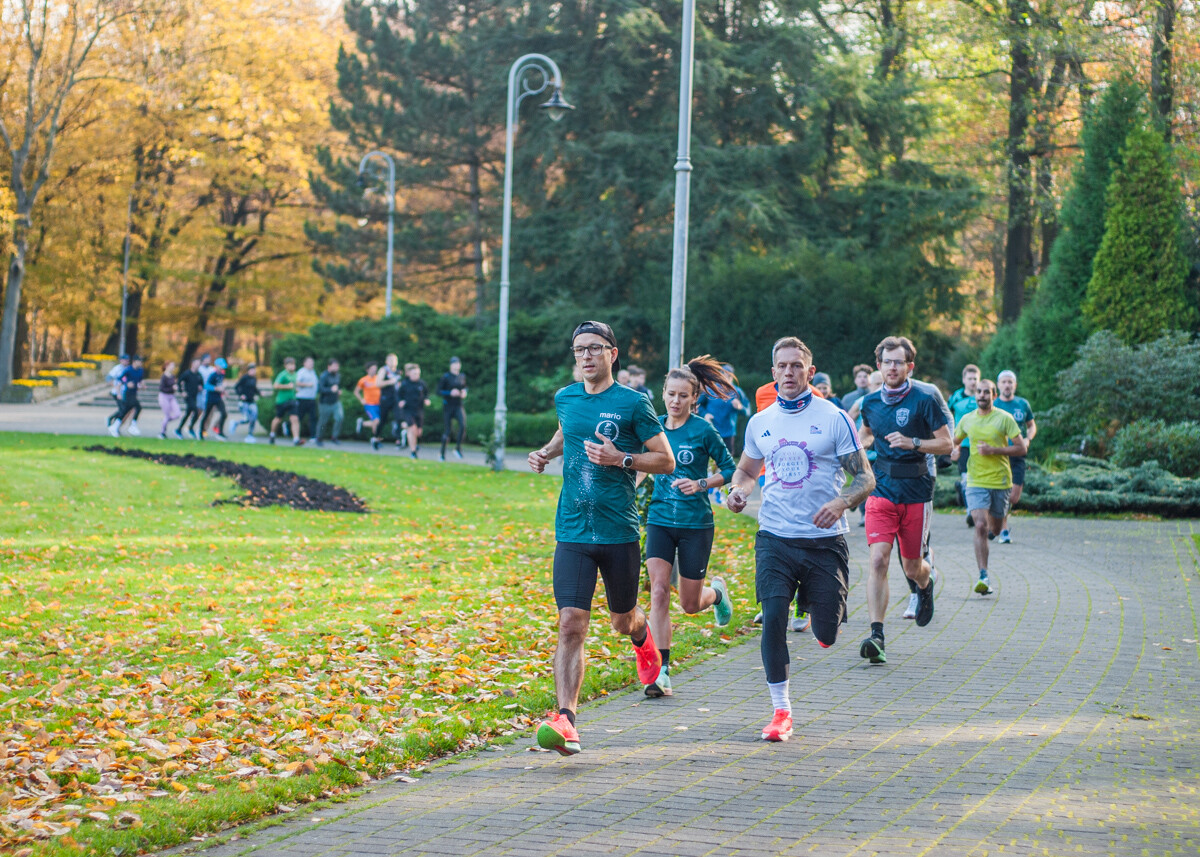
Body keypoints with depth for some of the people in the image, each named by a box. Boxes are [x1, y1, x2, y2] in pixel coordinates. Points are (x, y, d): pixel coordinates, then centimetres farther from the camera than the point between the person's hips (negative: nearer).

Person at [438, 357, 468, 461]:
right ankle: (442, 454, 20)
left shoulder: (462, 377, 7)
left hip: (458, 406, 3)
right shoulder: (446, 377, -7)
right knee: (447, 432, 2)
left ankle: (458, 448, -5)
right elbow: (438, 391, -7)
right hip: (448, 406, -3)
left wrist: (464, 392, 2)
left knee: (463, 425, -22)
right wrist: (450, 393, -20)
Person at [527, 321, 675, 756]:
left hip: (619, 532, -2)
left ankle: (642, 635, 54)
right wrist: (546, 452, 12)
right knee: (571, 626, -12)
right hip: (573, 533, 2)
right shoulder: (565, 398, 8)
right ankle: (565, 721, -18)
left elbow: (666, 460, -3)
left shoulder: (632, 403, -5)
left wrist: (620, 459, -17)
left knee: (622, 621, 16)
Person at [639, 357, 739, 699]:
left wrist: (700, 484, -14)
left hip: (695, 523, -2)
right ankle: (663, 672, -12)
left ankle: (717, 592, 44)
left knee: (690, 604, 6)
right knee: (659, 591, -14)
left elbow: (729, 469, -1)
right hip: (660, 519, 3)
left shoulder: (703, 430, -8)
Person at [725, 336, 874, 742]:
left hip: (824, 539, -2)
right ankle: (781, 710, -4)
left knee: (826, 635, 1)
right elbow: (747, 470, 25)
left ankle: (821, 604, 40)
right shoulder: (760, 422, 8)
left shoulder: (834, 418, -3)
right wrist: (738, 491, 1)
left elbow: (865, 477, -2)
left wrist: (841, 503, -22)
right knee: (773, 616, -16)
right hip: (775, 537, 2)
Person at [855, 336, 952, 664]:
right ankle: (876, 635, -19)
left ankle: (925, 586, 49)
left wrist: (913, 443, -20)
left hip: (916, 493, -2)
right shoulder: (870, 402, 6)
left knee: (912, 566, 10)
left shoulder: (923, 401, -6)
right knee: (879, 559, -15)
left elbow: (946, 443, -5)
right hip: (881, 491, 2)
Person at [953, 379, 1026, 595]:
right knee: (980, 526, -16)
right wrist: (954, 450, -3)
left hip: (1000, 480, 0)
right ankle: (984, 577, -18)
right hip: (976, 481, 0)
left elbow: (1021, 448, -6)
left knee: (994, 529, 13)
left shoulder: (1004, 418, -4)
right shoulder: (967, 420, 5)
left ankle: (991, 530, 52)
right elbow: (954, 442, 21)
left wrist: (993, 450, -16)